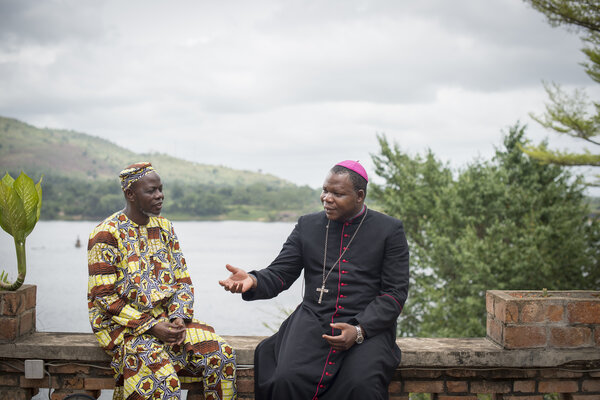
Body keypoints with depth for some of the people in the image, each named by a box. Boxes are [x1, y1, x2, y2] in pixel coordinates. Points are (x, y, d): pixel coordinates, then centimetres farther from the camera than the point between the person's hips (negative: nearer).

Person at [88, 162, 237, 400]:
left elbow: (182, 281, 11)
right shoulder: (106, 235, -10)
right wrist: (150, 326, -19)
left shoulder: (164, 228, 10)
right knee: (163, 380, -31)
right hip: (123, 325, -6)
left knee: (222, 353, -16)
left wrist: (179, 318, -9)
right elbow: (103, 298, -13)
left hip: (168, 319, 6)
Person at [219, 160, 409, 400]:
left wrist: (359, 330, -14)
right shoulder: (307, 225, 14)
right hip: (313, 321, 2)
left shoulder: (390, 230, 6)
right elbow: (279, 274, 9)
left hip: (368, 326, -2)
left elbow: (395, 292, 1)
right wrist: (253, 281, -15)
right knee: (286, 380, -27)